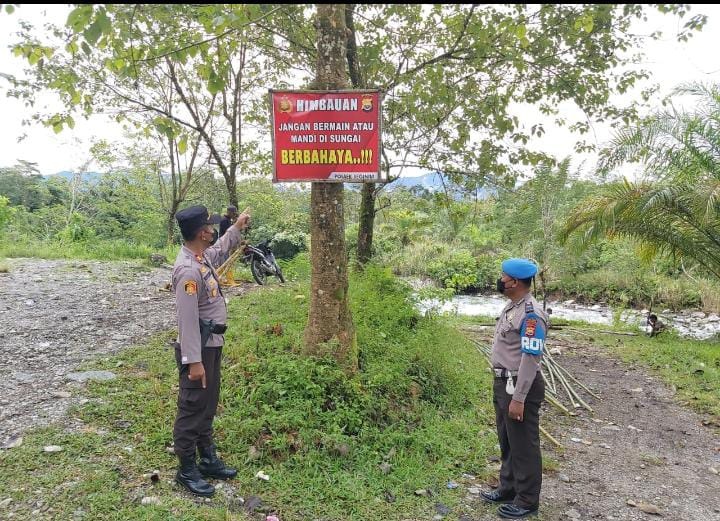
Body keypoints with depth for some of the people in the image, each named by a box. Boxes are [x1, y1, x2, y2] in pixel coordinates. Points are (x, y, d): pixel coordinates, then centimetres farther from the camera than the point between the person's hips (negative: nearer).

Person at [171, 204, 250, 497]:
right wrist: (194, 361, -24)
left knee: (208, 407, 19)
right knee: (192, 410, 4)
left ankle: (208, 460, 33)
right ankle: (187, 470, 18)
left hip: (212, 345, 10)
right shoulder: (188, 270, -26)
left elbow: (219, 251, 32)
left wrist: (237, 228, 30)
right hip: (198, 349, -10)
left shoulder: (203, 256, 4)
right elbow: (187, 320, -26)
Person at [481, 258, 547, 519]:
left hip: (520, 387, -10)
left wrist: (518, 398, -25)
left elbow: (530, 358, -24)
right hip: (503, 383, 10)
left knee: (523, 445, 5)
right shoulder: (512, 306, 10)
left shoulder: (531, 313, -21)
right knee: (507, 441, 21)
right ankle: (508, 488, 37)